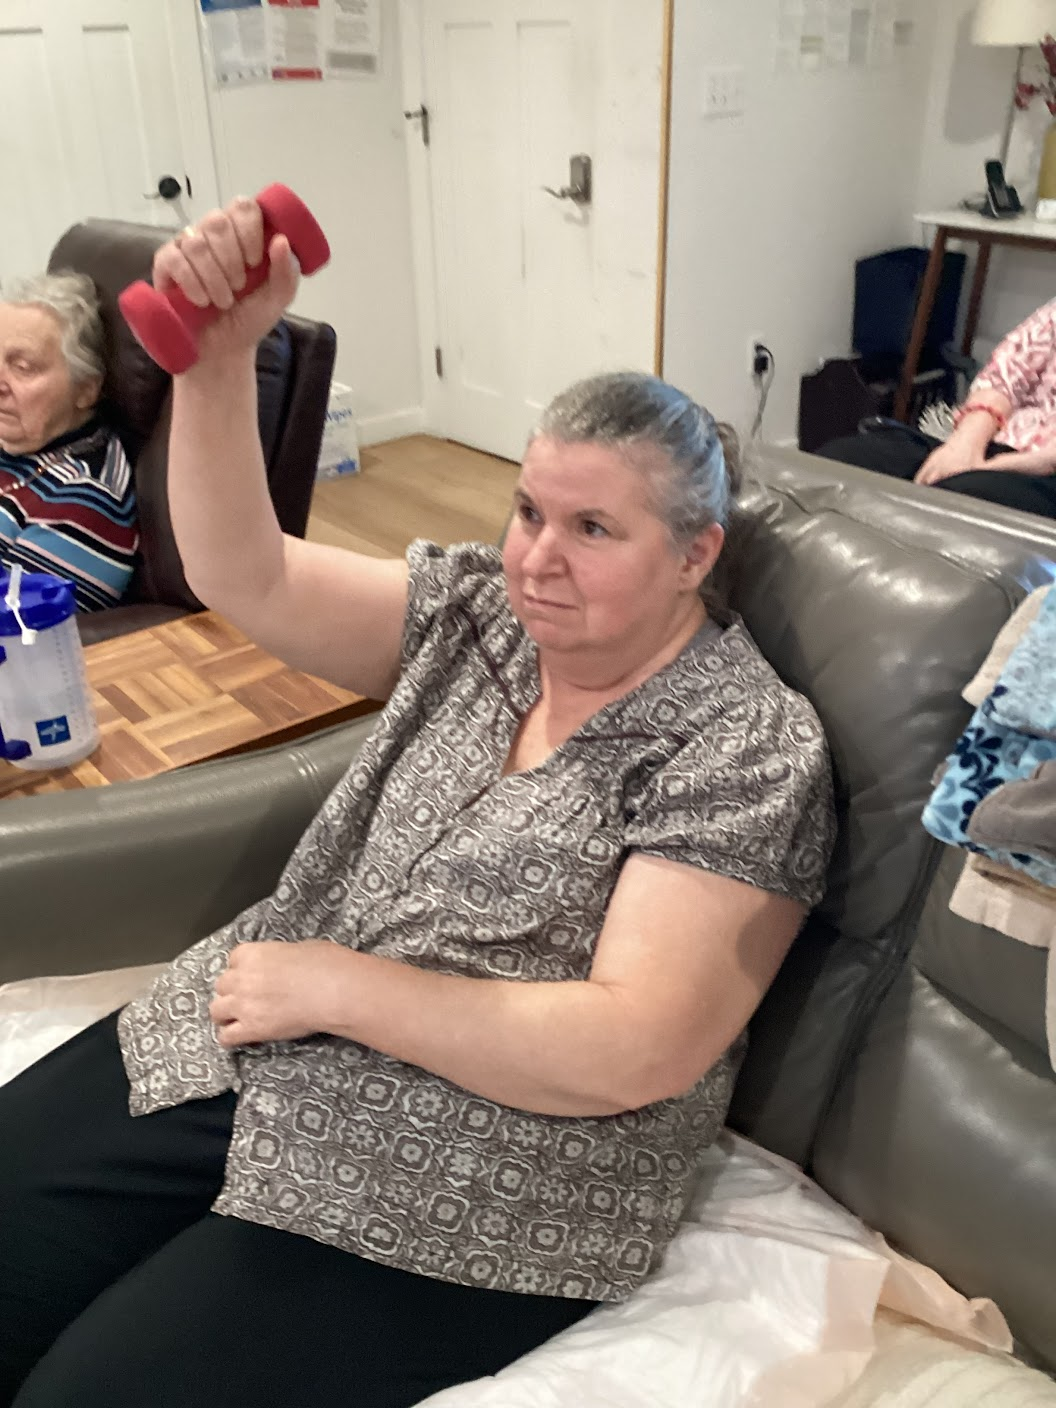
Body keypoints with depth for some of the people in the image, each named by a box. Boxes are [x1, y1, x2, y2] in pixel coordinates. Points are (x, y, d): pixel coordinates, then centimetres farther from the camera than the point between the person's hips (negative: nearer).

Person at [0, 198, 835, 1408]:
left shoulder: (744, 750, -15)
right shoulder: (479, 612, 5)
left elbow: (636, 1053, -22)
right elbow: (245, 577, 1)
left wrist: (338, 985, -19)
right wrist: (217, 358, -13)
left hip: (461, 1185, -6)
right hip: (250, 1044, 6)